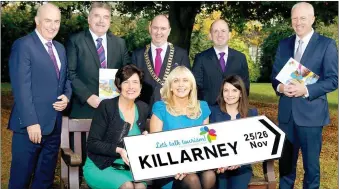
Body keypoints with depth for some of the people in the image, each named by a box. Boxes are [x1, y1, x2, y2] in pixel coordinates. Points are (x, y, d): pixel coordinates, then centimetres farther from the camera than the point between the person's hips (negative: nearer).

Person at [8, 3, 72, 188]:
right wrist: (31, 122, -21)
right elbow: (21, 87, -16)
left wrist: (67, 96, -2)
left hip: (54, 124, 7)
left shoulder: (60, 48, 15)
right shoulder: (23, 45, -9)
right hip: (31, 124, -7)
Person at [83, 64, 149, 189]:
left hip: (128, 167, 4)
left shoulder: (143, 108, 5)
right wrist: (118, 150, -26)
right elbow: (92, 143, -13)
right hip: (99, 166, -4)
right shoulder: (106, 106, -12)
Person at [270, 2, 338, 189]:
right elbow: (274, 74, 12)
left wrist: (306, 90, -21)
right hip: (286, 112, 4)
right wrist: (279, 87, -10)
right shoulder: (283, 44, 10)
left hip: (311, 112, -4)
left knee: (311, 162, 8)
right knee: (285, 160, 14)